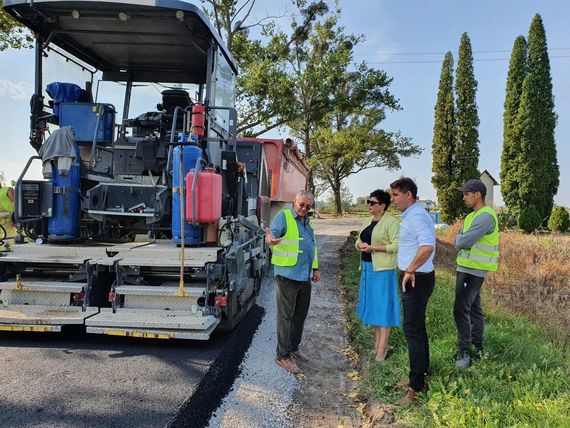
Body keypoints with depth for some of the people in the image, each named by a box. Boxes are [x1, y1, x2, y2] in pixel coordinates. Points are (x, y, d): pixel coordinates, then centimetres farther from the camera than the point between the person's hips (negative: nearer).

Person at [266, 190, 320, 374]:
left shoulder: (307, 222, 18)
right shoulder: (283, 216, -5)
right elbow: (274, 233, -23)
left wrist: (315, 269, 23)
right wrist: (270, 239, -47)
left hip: (305, 276, 8)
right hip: (287, 275, -8)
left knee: (300, 315, 15)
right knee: (286, 316, -3)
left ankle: (293, 348, 30)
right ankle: (283, 355, 6)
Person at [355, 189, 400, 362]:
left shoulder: (391, 222, -11)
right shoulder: (367, 221, 12)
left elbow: (396, 246, -18)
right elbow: (359, 240, 18)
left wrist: (373, 248, -20)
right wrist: (361, 245, -5)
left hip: (383, 269, -8)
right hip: (367, 268, 8)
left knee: (383, 306, -2)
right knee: (372, 304, 12)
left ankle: (382, 347, 5)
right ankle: (377, 341, 23)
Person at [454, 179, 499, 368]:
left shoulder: (486, 216, -18)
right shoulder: (473, 215, 14)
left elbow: (463, 242, -23)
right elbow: (458, 241, 12)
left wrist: (459, 239, -3)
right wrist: (461, 240, -8)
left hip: (473, 271, -10)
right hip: (466, 267, 10)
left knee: (461, 309, -12)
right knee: (473, 307, 17)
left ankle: (464, 351, -2)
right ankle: (478, 347, 29)